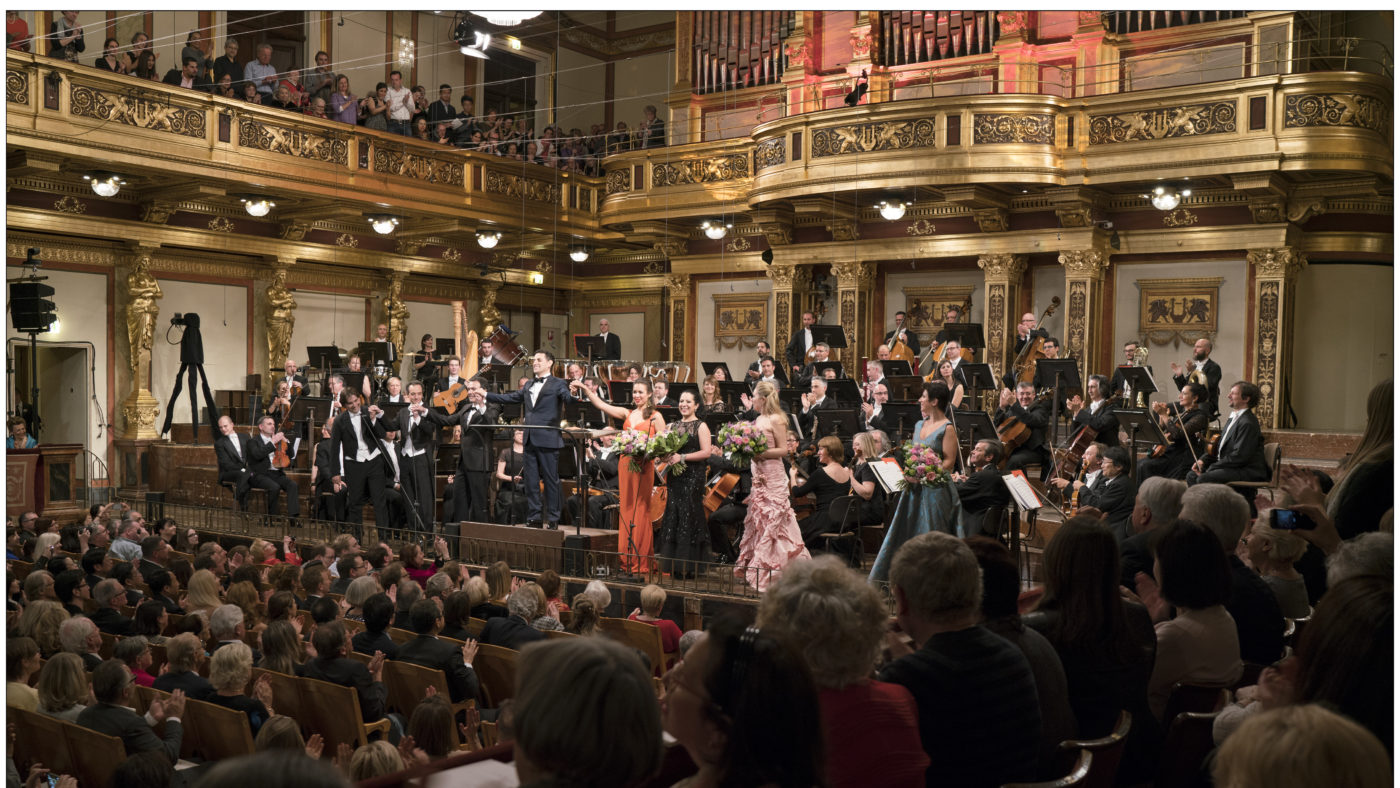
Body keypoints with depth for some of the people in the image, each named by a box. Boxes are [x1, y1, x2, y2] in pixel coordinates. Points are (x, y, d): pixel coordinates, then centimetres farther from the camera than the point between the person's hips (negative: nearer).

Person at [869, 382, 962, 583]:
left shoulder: (947, 428, -8)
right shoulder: (919, 425, 14)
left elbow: (949, 461, -14)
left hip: (935, 489, -7)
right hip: (915, 489, 8)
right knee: (907, 532, 8)